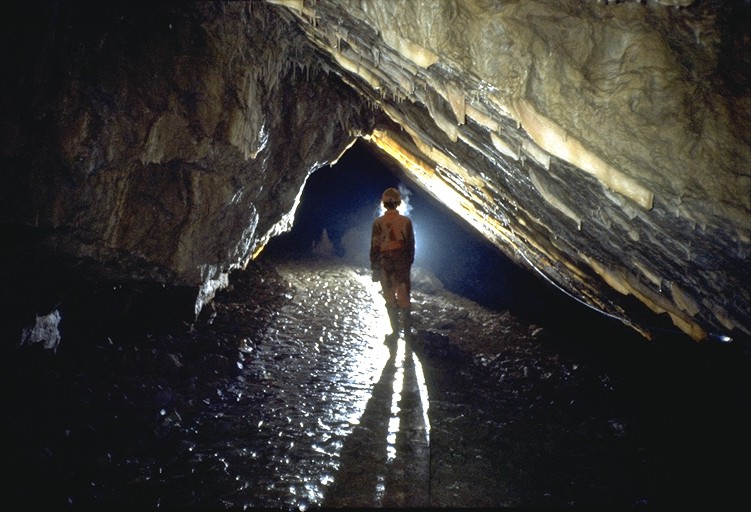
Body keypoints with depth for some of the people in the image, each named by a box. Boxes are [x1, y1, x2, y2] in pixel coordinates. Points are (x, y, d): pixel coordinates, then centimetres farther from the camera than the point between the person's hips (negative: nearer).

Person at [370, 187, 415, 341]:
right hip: (403, 263, 2)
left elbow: (374, 246, -6)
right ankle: (407, 331, 17)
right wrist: (409, 262, 15)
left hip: (385, 264, -2)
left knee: (390, 298, 7)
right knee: (404, 297, 10)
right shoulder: (406, 221, -3)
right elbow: (411, 245, 3)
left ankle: (395, 331, 12)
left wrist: (374, 267, 3)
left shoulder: (379, 223, -9)